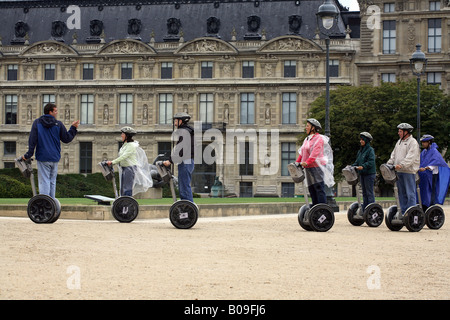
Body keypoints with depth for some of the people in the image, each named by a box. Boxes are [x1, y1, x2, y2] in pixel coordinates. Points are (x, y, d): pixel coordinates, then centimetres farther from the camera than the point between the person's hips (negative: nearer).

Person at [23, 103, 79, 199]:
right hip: (55, 158, 2)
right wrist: (73, 128, 17)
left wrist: (28, 155, -4)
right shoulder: (58, 124, 0)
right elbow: (67, 139, 5)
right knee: (52, 182, 14)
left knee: (44, 182, -4)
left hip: (42, 158, -2)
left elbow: (32, 140, -7)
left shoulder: (37, 123, -1)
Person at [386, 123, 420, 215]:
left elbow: (410, 157, -19)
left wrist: (401, 165, -30)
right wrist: (389, 164, 4)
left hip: (409, 171, -8)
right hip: (399, 171, 8)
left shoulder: (413, 142, -8)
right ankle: (404, 213, 15)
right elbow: (394, 154, 20)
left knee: (410, 193, -6)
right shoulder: (399, 142, 19)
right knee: (401, 193, 10)